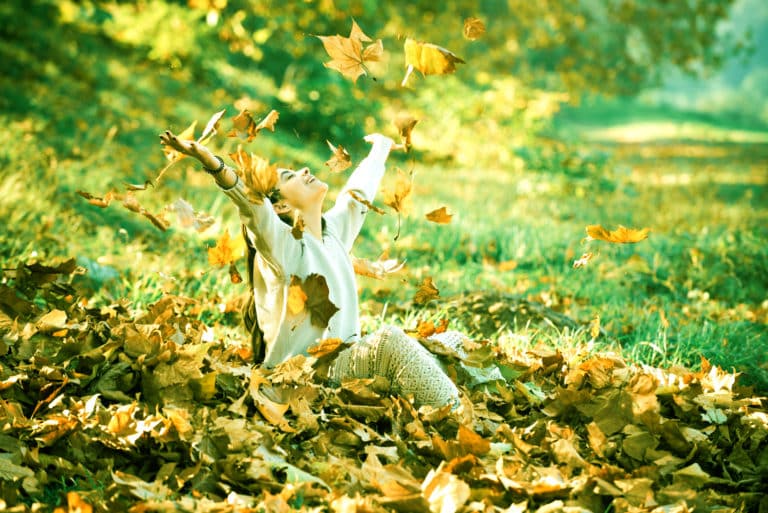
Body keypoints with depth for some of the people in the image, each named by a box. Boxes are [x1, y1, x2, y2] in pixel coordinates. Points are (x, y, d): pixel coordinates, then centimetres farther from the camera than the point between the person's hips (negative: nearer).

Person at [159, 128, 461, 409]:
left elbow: (360, 190, 32)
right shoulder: (281, 243, -9)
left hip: (346, 358, 8)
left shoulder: (335, 229, 13)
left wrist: (380, 150, 51)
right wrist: (211, 162, -49)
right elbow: (251, 205, -29)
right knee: (388, 341, -28)